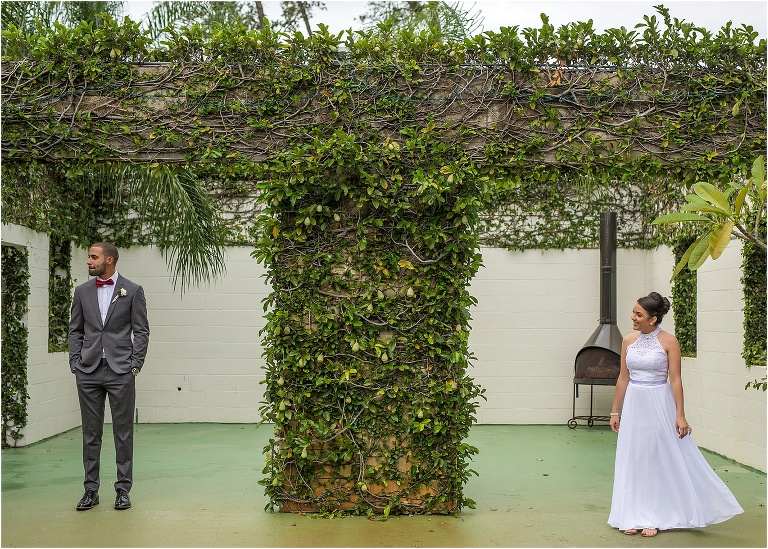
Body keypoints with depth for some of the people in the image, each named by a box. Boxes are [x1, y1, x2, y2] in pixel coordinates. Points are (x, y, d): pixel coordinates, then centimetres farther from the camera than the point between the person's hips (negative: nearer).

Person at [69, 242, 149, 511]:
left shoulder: (133, 291, 1)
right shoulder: (82, 291, 10)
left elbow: (141, 331, 0)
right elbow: (75, 330, 13)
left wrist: (135, 365, -7)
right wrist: (75, 363, 2)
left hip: (120, 371, -3)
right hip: (89, 371, 3)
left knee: (123, 432, 2)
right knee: (91, 432, 7)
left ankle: (123, 489, 11)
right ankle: (91, 490, 15)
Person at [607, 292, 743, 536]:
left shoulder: (668, 341, -8)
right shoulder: (628, 341, 4)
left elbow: (675, 380, -9)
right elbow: (623, 378, 9)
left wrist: (680, 415, -12)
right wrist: (615, 411, 10)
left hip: (659, 405, -4)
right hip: (634, 405, 4)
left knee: (661, 459, 3)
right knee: (634, 459, 7)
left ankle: (654, 518, 14)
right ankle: (634, 517, 18)